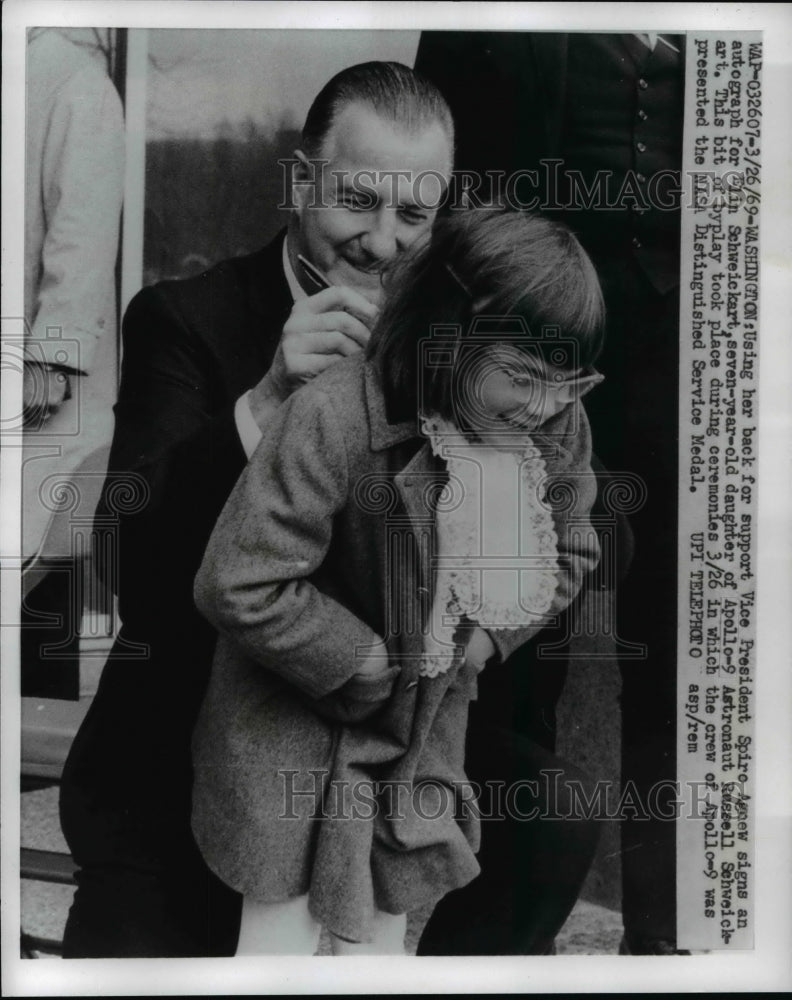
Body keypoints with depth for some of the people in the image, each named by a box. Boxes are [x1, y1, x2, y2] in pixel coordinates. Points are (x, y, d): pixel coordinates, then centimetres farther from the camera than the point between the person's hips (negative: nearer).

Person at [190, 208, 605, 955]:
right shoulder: (336, 419, -30)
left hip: (427, 727, 5)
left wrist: (483, 641, -8)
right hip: (295, 722, -4)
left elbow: (569, 554, 6)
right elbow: (240, 586, -28)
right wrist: (373, 666, -18)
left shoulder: (559, 426, -10)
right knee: (282, 927, 8)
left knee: (382, 930, 18)